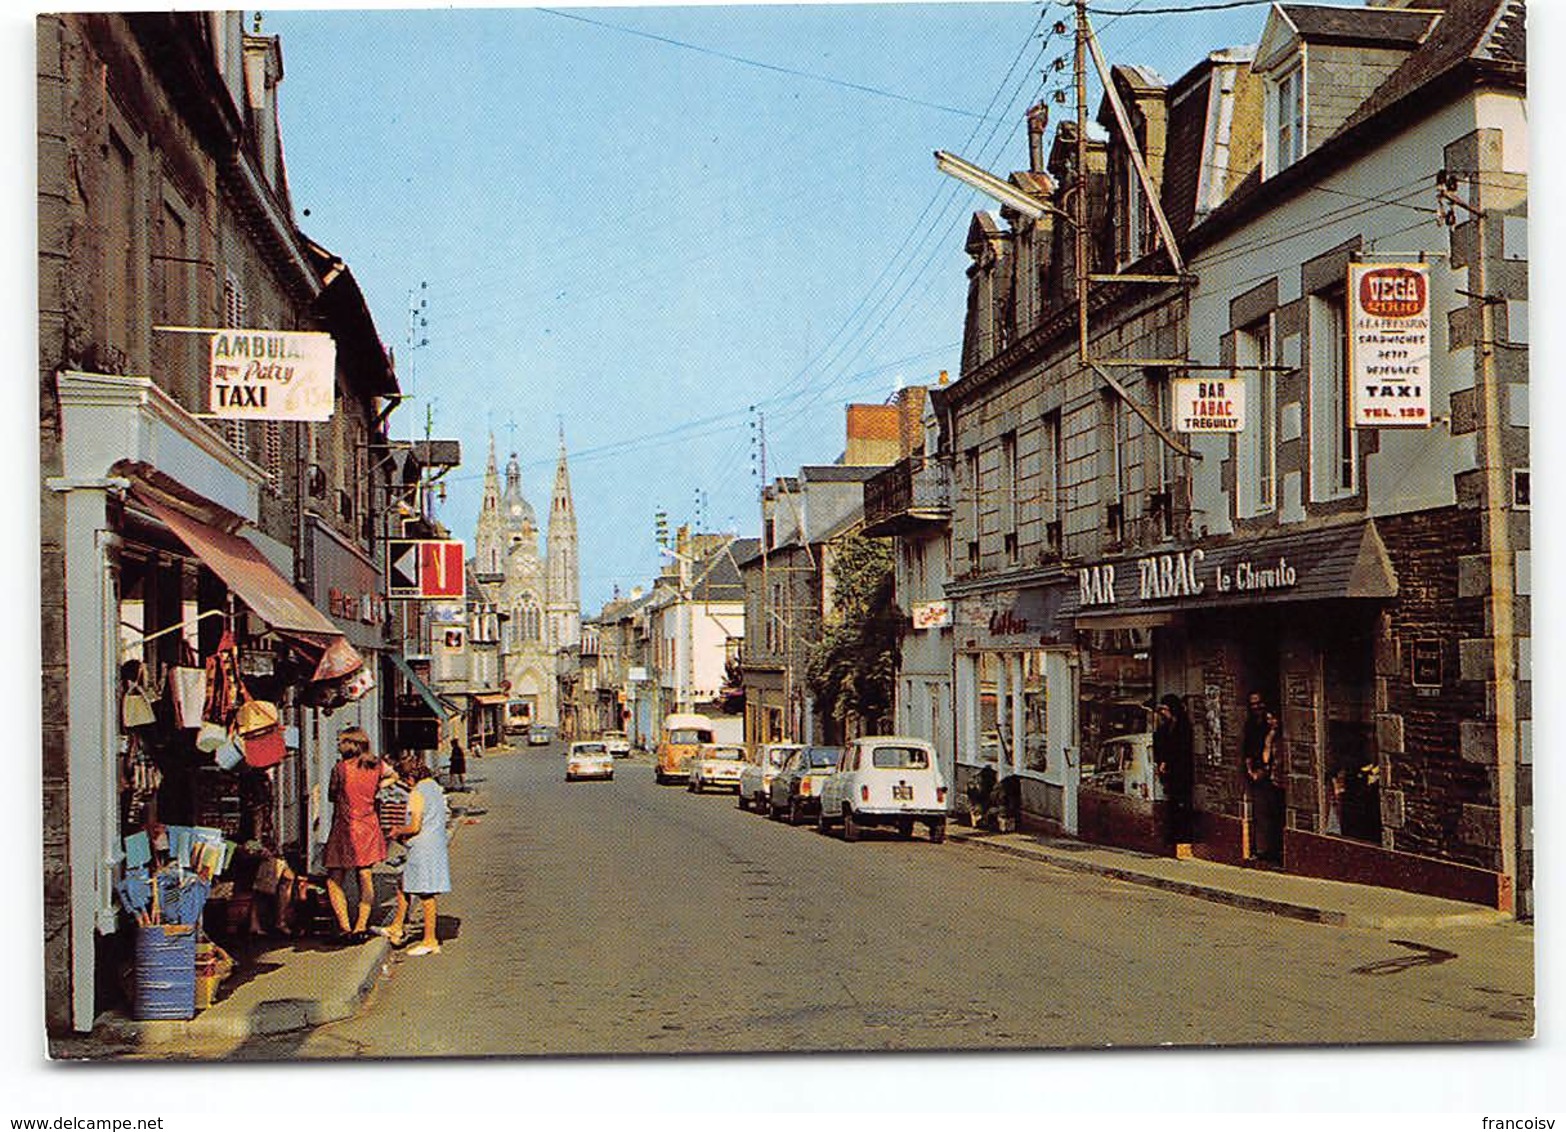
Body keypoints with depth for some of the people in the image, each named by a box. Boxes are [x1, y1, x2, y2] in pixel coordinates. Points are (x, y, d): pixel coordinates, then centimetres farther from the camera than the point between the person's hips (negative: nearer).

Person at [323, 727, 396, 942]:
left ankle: (345, 929, -4)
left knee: (334, 881, 5)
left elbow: (332, 796, 1)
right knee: (366, 879, 10)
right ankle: (361, 927, 9)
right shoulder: (377, 765, 1)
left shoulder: (341, 768, -13)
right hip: (369, 828, 5)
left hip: (345, 828, -5)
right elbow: (393, 775, 23)